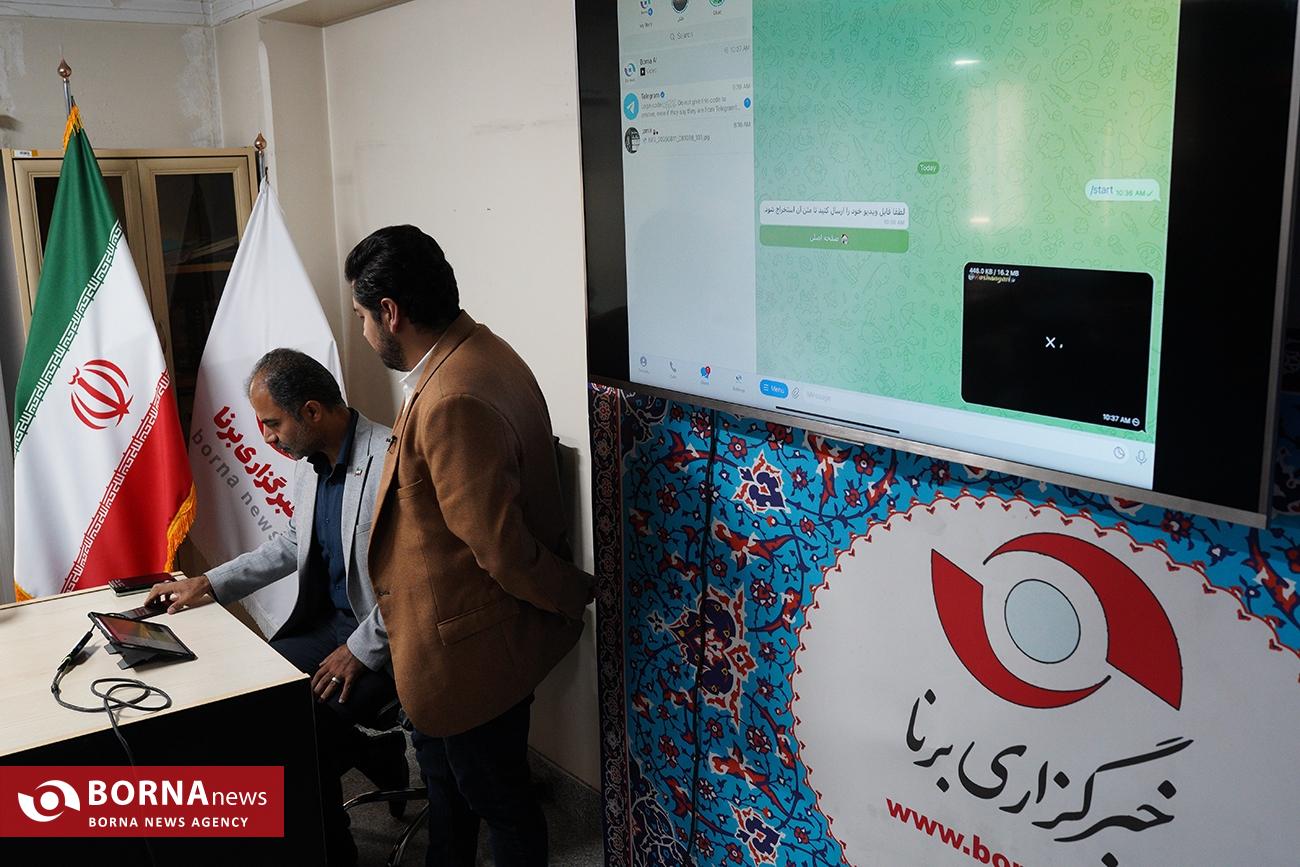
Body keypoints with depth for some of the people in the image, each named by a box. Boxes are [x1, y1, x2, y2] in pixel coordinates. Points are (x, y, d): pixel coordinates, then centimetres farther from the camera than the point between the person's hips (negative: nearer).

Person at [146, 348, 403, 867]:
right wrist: (208, 584, 15)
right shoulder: (308, 464, 6)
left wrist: (360, 650, -20)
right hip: (327, 621, 9)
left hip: (386, 636, -8)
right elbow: (292, 545, 21)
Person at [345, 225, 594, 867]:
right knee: (444, 775, 29)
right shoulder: (478, 351, 1)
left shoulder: (452, 404, -32)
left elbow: (501, 547, -28)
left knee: (498, 802, 12)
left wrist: (572, 595, -12)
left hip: (469, 648, -10)